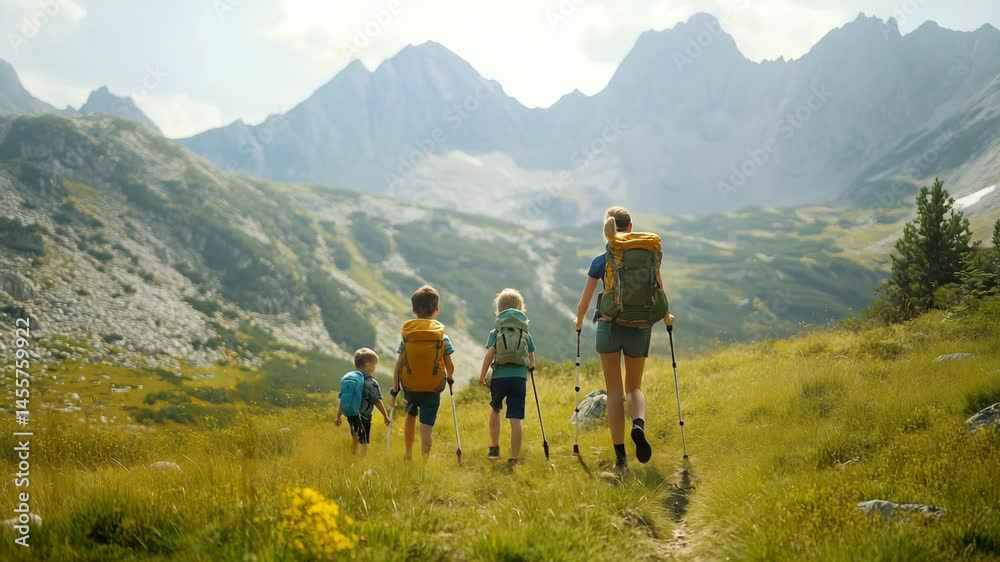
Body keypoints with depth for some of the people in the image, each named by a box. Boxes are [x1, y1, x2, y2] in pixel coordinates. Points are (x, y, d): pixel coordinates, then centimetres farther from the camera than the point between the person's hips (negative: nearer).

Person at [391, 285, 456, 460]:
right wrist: (450, 377, 20)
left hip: (409, 386, 2)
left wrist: (395, 389, 3)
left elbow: (398, 365, -5)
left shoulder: (406, 336, -4)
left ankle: (408, 455, 33)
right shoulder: (443, 337, -6)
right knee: (426, 427, -1)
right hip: (433, 389, -2)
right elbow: (449, 366, -2)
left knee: (410, 415, 27)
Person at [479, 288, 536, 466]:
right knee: (515, 419, -3)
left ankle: (494, 448, 28)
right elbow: (532, 360, 10)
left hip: (499, 377, 0)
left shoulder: (495, 333, 6)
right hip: (519, 378, 0)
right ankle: (514, 457, -4)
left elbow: (489, 354, -5)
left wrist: (482, 376, 2)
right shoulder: (526, 334, 10)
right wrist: (529, 366, 33)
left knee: (495, 410, 25)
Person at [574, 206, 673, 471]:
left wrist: (579, 322, 23)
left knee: (614, 391, 7)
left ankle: (620, 455, 2)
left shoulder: (600, 262, -1)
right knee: (634, 386, 17)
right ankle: (639, 424, -16)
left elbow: (583, 304, 3)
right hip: (639, 328, 1)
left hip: (608, 327, -1)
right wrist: (666, 318, 22)